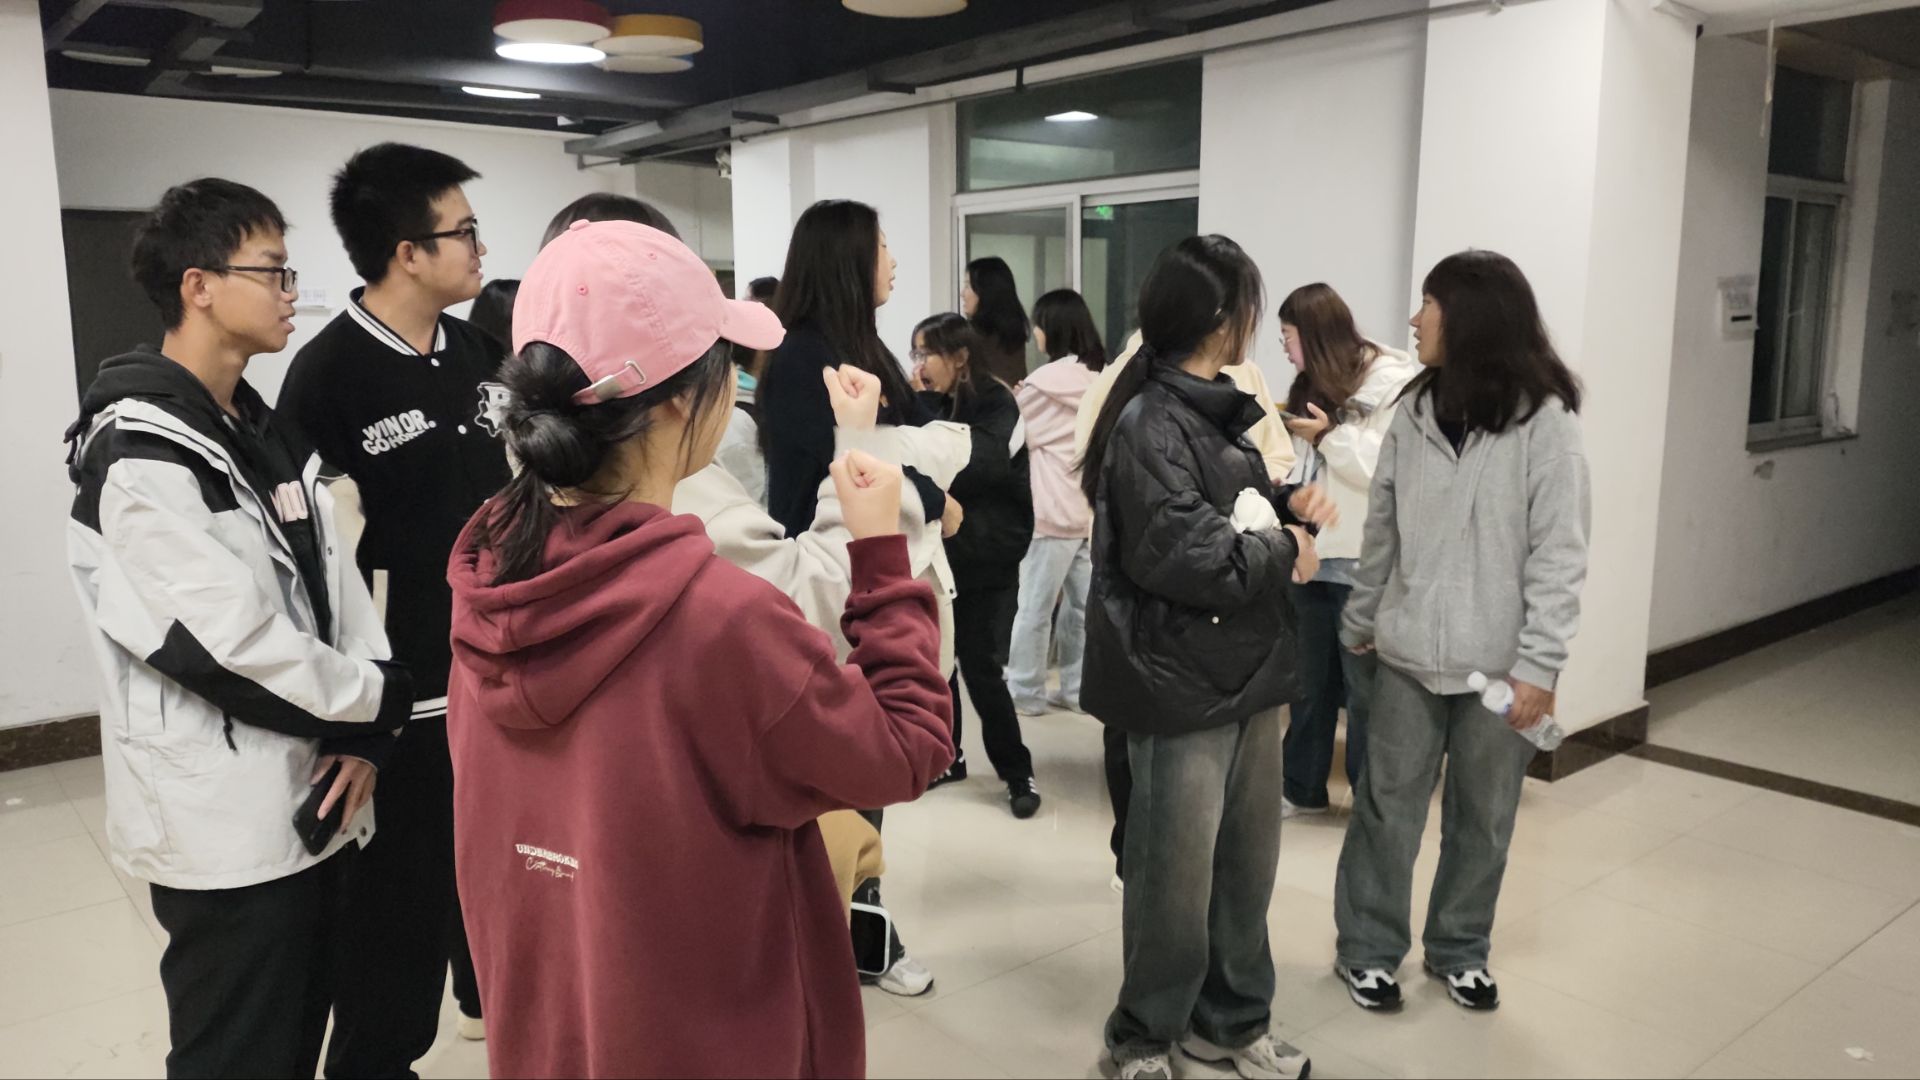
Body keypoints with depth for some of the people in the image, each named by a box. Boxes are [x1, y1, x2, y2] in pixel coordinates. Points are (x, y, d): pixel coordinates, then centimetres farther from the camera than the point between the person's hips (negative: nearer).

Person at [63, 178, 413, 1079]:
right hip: (227, 827, -8)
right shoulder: (138, 455, -18)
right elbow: (232, 646, -23)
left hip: (313, 800, 8)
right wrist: (381, 698, -10)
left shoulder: (263, 430, 10)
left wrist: (360, 729, -8)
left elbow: (334, 582, 6)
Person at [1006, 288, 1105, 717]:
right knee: (1084, 604, 11)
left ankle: (1025, 691, 12)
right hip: (1094, 507, 6)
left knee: (1035, 606, 4)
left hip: (1052, 510, -6)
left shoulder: (1044, 382, -11)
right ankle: (1079, 688, 19)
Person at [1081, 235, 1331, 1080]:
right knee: (1177, 872, 5)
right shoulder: (1151, 423, -18)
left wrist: (1289, 506, 1)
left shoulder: (1219, 408, 12)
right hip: (1181, 681, -9)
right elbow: (1182, 554, -26)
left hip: (1247, 668, 9)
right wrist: (1283, 552, -11)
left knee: (1247, 857, 17)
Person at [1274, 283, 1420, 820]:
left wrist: (1329, 436, -19)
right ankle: (1302, 786, 28)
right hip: (1314, 551, 7)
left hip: (1364, 560, -7)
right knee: (1309, 678, 16)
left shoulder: (1394, 380, -11)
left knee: (1364, 684, 4)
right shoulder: (1316, 384, 15)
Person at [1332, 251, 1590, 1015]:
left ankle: (1460, 948, 32)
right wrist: (1359, 621, 14)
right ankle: (1368, 947, 25)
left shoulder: (1544, 421, -10)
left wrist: (1539, 663, -16)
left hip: (1499, 662, -3)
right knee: (1388, 806, 9)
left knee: (1483, 816, 13)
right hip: (1409, 652, 3)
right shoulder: (1417, 411, 5)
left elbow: (1558, 554, -12)